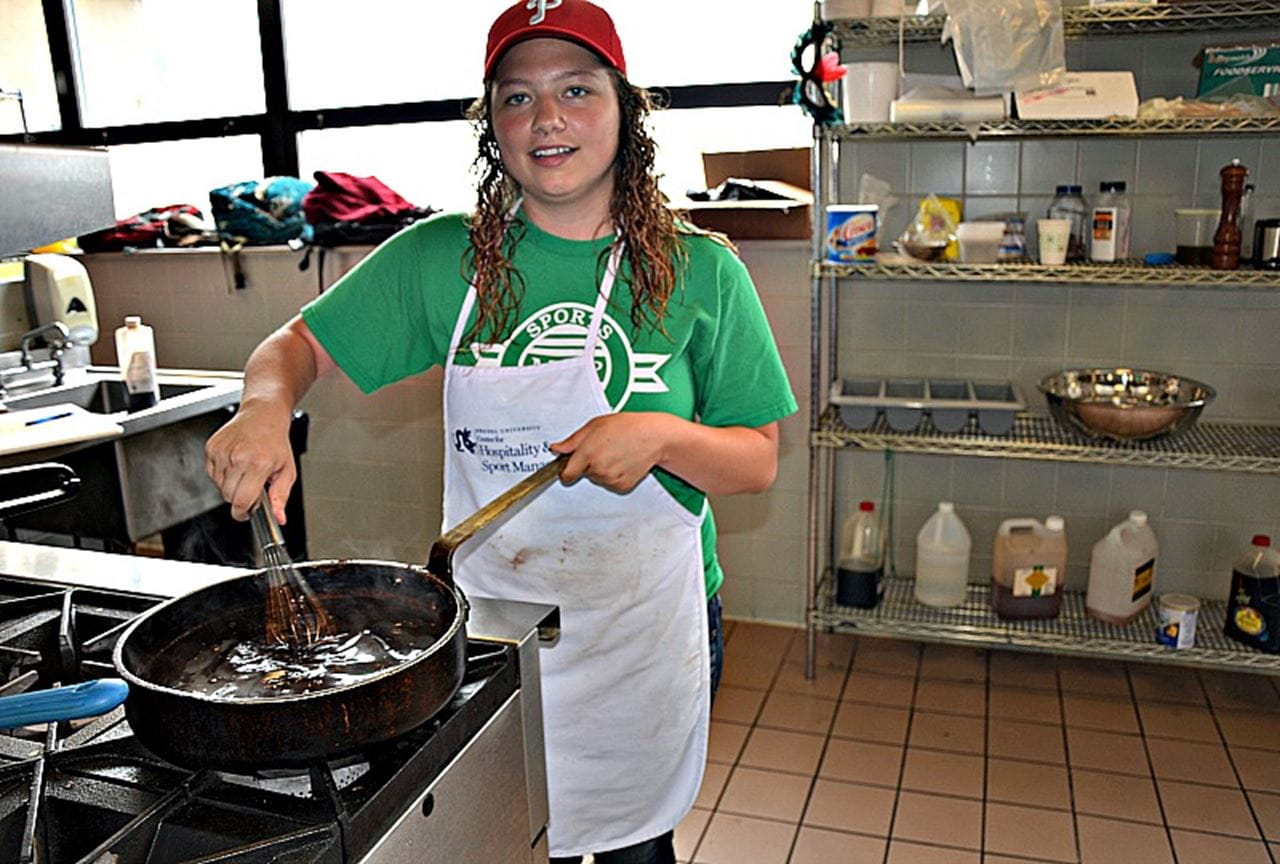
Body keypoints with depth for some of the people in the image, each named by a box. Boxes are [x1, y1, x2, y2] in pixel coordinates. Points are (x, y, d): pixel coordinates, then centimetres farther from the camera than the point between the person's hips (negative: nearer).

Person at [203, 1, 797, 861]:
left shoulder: (700, 273, -7)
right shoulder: (440, 258, -3)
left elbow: (759, 463, -3)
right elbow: (298, 346, 4)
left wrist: (663, 436, -23)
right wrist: (267, 404, -19)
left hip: (646, 625, 0)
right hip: (492, 618, 1)